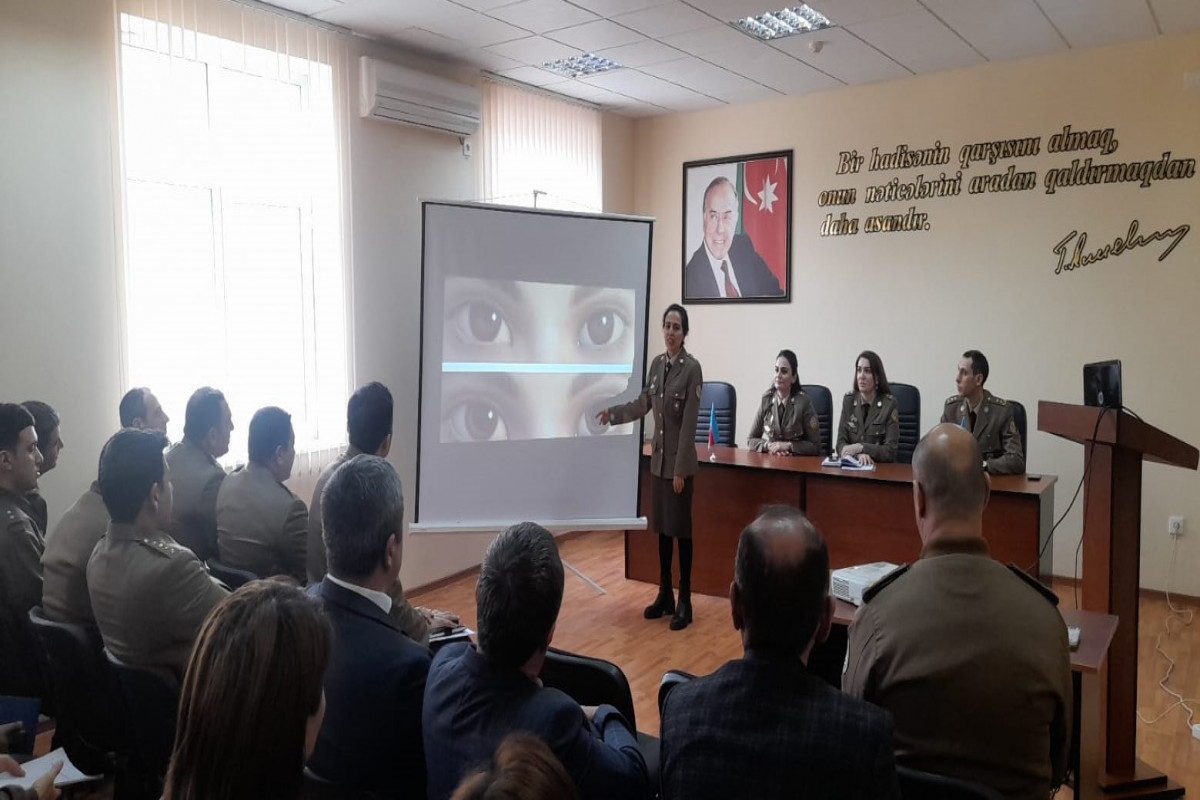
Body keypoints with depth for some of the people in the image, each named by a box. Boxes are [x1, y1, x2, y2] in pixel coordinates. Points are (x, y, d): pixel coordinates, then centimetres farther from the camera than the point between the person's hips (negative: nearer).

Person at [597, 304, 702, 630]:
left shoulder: (692, 368, -14)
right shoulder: (656, 364, 7)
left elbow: (689, 422, -16)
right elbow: (643, 404, 19)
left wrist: (680, 469, -16)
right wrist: (612, 413, 8)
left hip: (679, 461, -7)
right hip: (657, 458, 7)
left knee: (681, 529, -1)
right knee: (662, 527, 13)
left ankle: (684, 602, 9)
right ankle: (664, 595, 24)